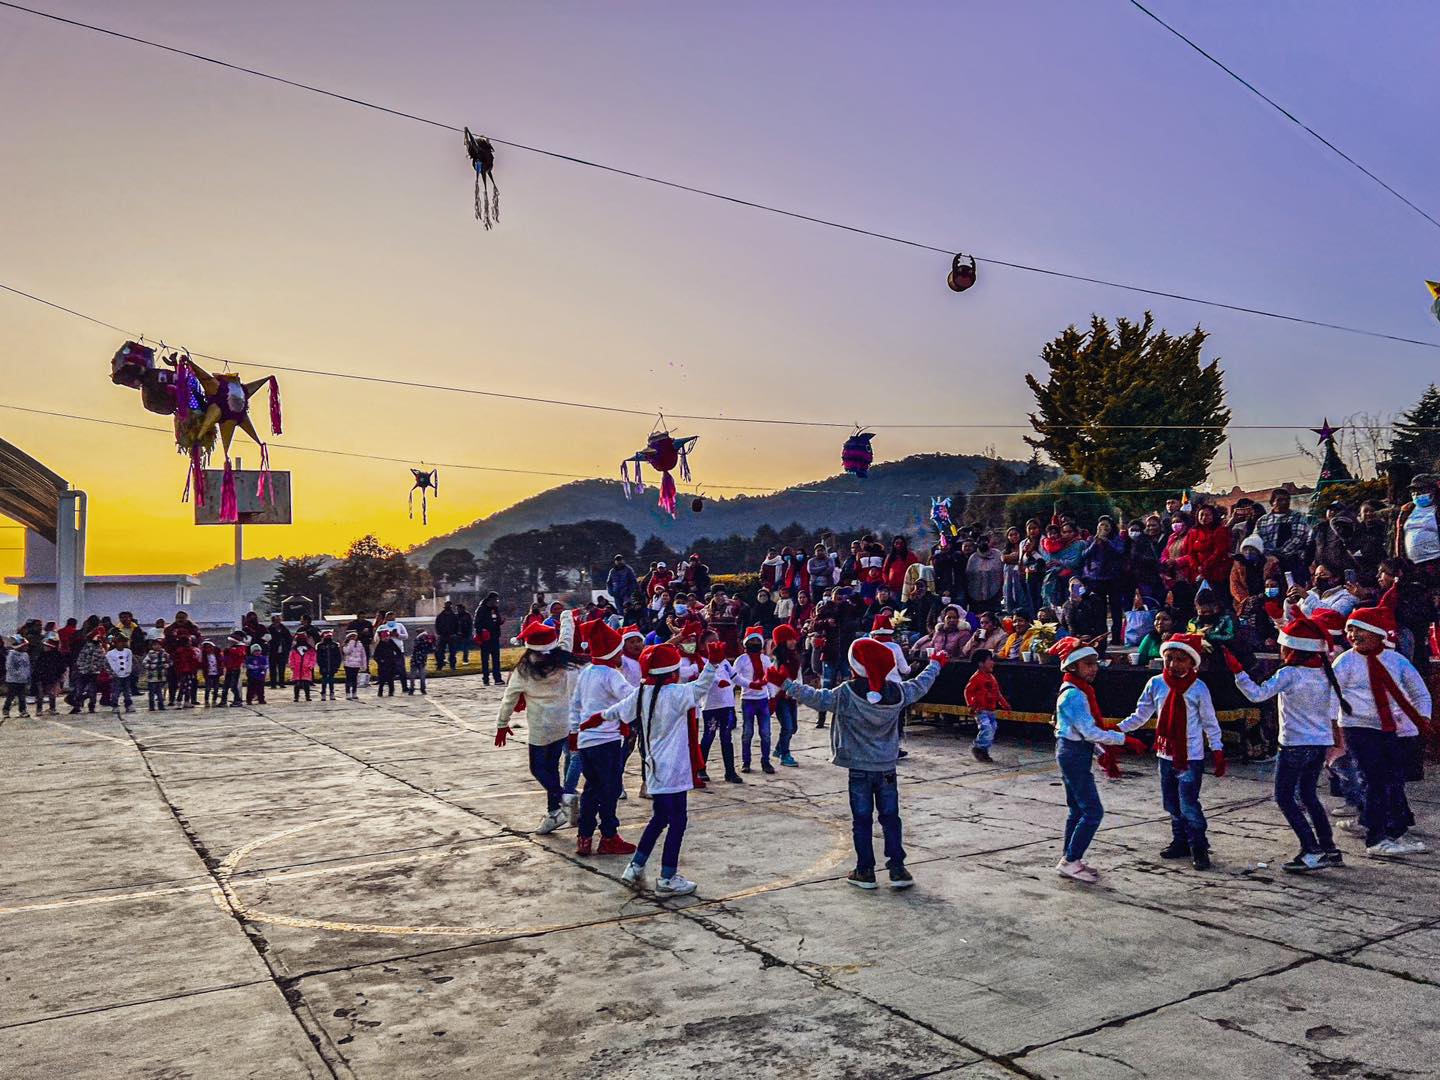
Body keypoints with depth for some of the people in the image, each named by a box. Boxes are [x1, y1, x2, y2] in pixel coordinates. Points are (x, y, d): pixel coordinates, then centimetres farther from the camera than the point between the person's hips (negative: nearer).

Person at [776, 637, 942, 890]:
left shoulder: (846, 694, -18)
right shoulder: (897, 692, -6)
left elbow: (813, 697, -13)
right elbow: (920, 685, 11)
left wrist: (784, 683, -3)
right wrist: (936, 664, 29)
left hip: (859, 770, -2)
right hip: (888, 768, 3)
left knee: (862, 821, 8)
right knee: (890, 819, 12)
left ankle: (865, 871, 13)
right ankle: (897, 869, 12)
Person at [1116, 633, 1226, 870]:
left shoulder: (1199, 689, -9)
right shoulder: (1156, 684, 0)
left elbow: (1210, 723, -1)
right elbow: (1141, 715, 6)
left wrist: (1217, 751, -4)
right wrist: (1118, 728, -3)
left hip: (1191, 757, -5)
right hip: (1165, 754, 5)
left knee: (1188, 804, -8)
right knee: (1172, 804, 14)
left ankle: (1199, 848, 7)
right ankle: (1181, 843, 29)